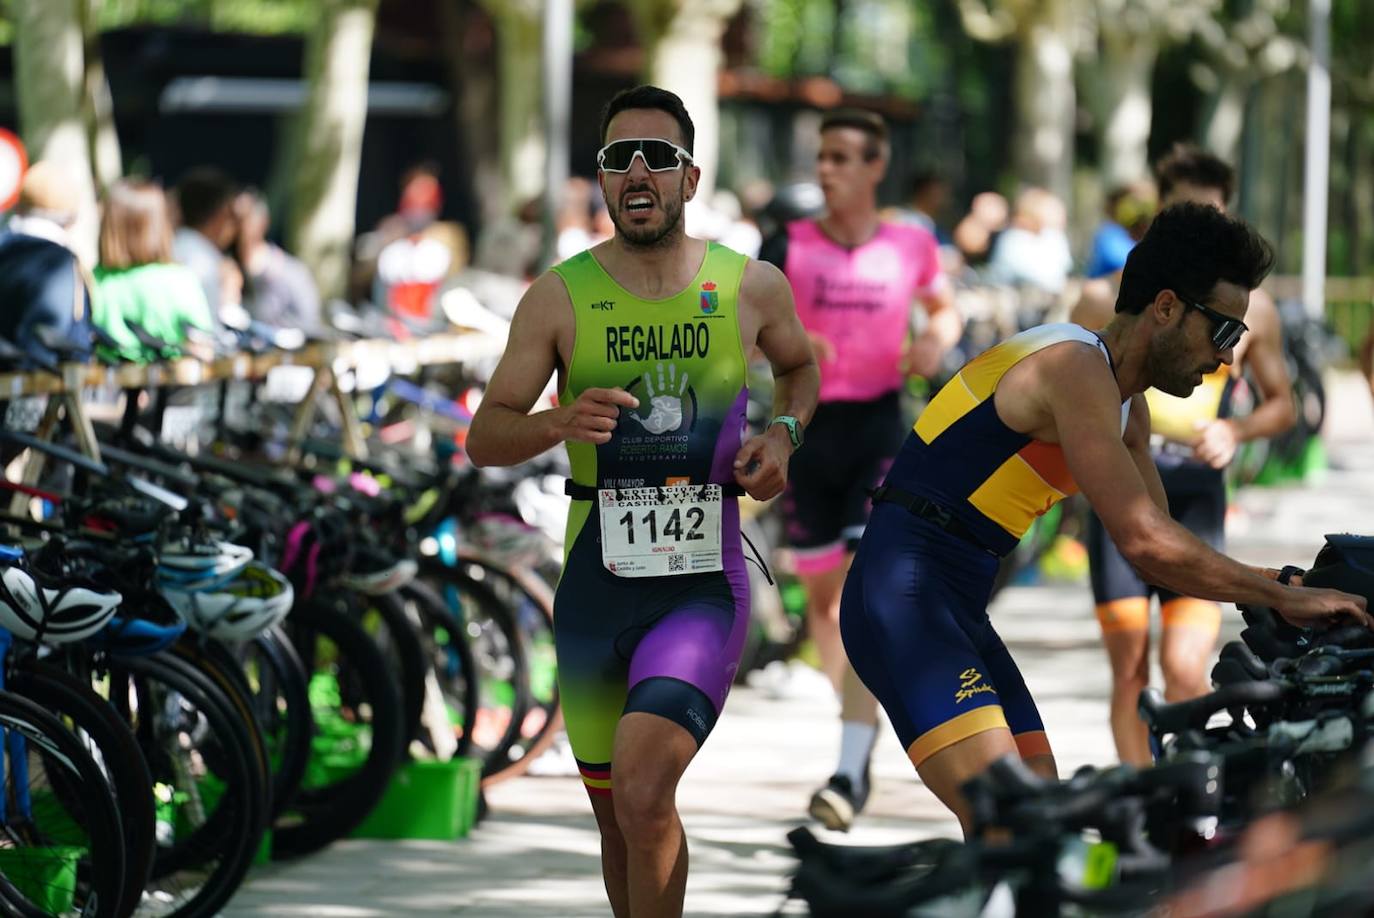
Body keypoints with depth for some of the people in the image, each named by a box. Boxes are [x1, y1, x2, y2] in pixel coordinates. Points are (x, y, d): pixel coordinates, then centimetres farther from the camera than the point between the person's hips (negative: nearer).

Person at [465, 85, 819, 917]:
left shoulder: (753, 287, 0)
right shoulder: (560, 297, -1)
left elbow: (801, 365, 23)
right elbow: (485, 437, -1)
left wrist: (785, 433, 2)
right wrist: (560, 423, -22)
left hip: (704, 588, -2)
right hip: (594, 588, 2)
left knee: (643, 790, -24)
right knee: (619, 822, 13)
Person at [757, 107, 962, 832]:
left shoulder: (911, 248, 1)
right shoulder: (790, 246, -1)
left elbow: (945, 308, 19)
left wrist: (938, 341, -4)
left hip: (877, 426, -2)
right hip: (807, 424, 2)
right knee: (820, 594, 11)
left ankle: (851, 771, -16)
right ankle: (859, 726, 35)